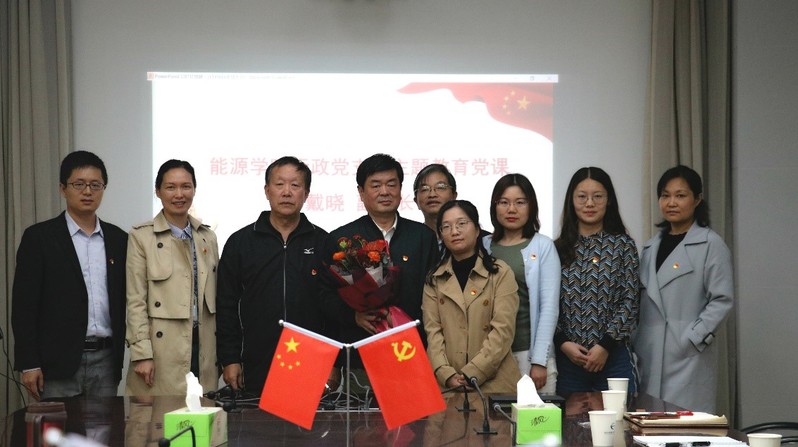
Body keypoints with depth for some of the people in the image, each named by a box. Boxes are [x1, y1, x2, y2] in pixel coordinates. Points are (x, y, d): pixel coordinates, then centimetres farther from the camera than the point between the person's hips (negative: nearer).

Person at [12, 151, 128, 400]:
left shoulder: (118, 239, 11)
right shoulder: (39, 237, 0)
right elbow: (24, 304, -3)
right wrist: (28, 365, -8)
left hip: (106, 361, 3)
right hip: (59, 360, -3)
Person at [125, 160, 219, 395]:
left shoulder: (207, 237, 13)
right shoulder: (141, 236, -1)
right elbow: (135, 301, -5)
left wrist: (221, 352, 13)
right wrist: (142, 353, -12)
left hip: (203, 349, 4)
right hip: (163, 351, -4)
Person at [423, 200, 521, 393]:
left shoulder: (500, 273, 1)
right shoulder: (434, 279, 10)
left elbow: (503, 330, -7)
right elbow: (432, 331, 1)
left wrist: (471, 374, -14)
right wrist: (447, 375, -14)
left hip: (494, 383, -2)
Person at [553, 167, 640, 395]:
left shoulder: (623, 245, 4)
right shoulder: (559, 248, 8)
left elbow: (630, 301, -2)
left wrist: (605, 345, -10)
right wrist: (563, 342, -8)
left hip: (613, 357, -1)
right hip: (567, 357, 1)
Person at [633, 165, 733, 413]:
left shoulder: (710, 244, -3)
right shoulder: (652, 247, 17)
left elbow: (721, 299, -7)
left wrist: (693, 339, -14)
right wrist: (636, 342, 9)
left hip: (688, 357, -6)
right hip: (650, 357, 6)